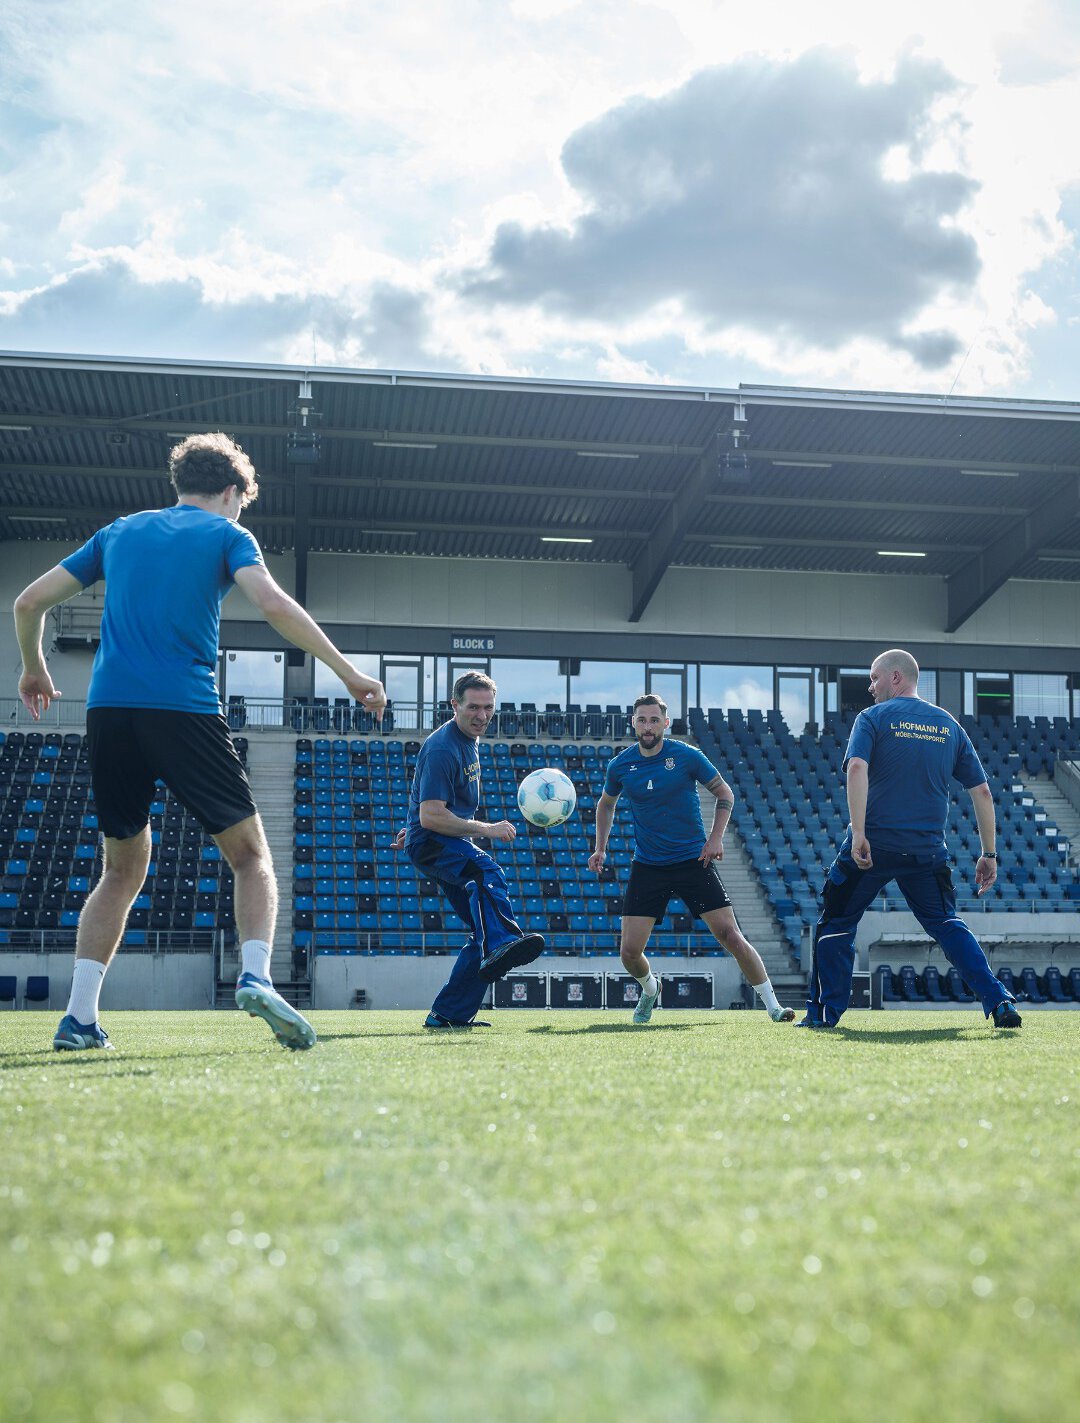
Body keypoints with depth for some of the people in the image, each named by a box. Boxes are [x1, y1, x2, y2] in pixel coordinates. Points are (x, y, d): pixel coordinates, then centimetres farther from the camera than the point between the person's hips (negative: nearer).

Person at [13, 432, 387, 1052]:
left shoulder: (120, 531, 22)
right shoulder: (227, 534, 9)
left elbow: (29, 602, 21)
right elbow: (274, 605, -10)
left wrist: (34, 670, 38)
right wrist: (348, 672, -7)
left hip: (108, 708, 4)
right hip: (184, 708, -4)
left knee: (125, 866, 15)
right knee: (251, 854, 5)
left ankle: (80, 1017, 5)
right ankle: (255, 974, -19)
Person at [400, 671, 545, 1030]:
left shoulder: (469, 740, 15)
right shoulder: (442, 748, -17)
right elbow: (430, 816, -24)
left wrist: (414, 828, 37)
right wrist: (485, 829, -24)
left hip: (452, 844, 10)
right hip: (430, 842, -10)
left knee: (484, 930, 4)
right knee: (486, 870, -39)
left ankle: (449, 1014, 9)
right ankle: (500, 946, -63)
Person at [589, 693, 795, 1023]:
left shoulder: (687, 755, -8)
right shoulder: (619, 766, -1)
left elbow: (724, 794, 4)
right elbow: (606, 805, 19)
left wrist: (715, 838, -8)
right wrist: (600, 849, 9)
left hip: (693, 860, -2)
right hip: (647, 867, 2)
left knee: (730, 935, -11)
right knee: (629, 951, -5)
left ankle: (773, 1006, 3)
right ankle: (650, 990, 29)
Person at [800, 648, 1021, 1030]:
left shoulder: (873, 717, 0)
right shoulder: (949, 725, 12)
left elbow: (856, 769, -18)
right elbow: (982, 791, 9)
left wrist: (858, 833, -22)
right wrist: (988, 853, 13)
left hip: (872, 846, -3)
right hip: (928, 851, 3)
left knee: (835, 923, 12)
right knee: (947, 924, 15)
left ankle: (824, 1013, 12)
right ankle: (999, 1002, 0)